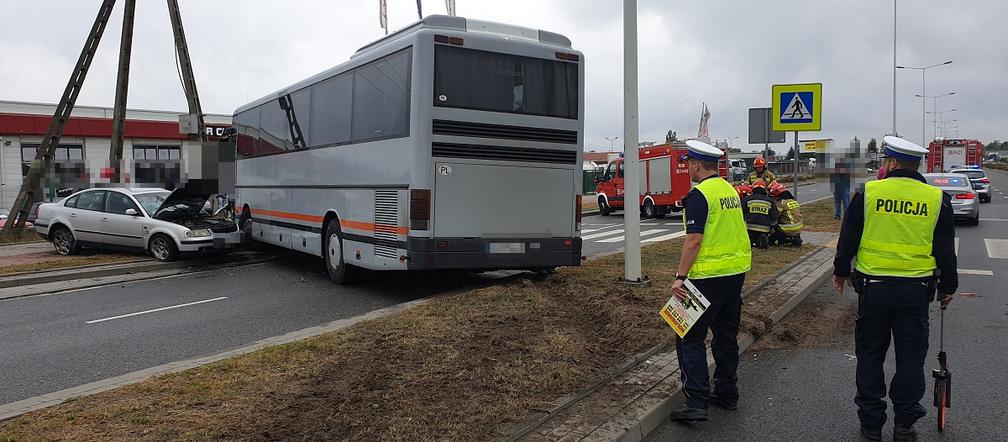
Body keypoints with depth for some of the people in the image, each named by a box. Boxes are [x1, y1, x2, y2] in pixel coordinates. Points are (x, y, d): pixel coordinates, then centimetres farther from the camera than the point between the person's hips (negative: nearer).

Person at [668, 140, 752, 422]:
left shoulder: (699, 195, -15)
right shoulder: (730, 190, 12)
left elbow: (693, 240, -21)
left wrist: (680, 277, -19)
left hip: (709, 276, -9)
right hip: (737, 271, 9)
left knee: (690, 338, -4)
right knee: (726, 335, 17)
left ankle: (697, 402, -8)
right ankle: (727, 394, 27)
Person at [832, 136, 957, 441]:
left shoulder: (868, 193, -6)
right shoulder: (937, 199, -2)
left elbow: (848, 240, -1)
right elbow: (946, 252, 4)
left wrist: (841, 272, 14)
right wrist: (948, 287, 17)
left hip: (873, 287, -1)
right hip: (916, 290, 1)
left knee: (870, 356, 11)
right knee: (910, 358, 12)